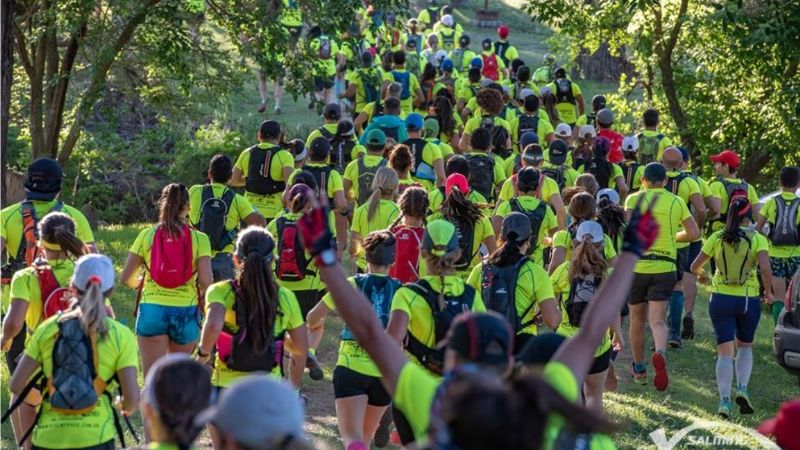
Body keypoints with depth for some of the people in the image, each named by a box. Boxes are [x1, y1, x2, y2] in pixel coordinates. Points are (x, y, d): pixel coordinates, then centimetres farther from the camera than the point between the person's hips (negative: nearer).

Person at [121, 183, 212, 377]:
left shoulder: (147, 235, 3)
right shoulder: (199, 239, -1)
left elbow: (126, 278, 5)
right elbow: (206, 282, -9)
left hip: (151, 310, 0)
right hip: (186, 311, 0)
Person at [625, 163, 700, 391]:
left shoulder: (635, 198, 0)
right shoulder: (676, 202, 7)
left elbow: (628, 224, -17)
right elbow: (694, 233, 3)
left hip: (637, 265, 0)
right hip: (665, 268, 0)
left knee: (637, 319, 15)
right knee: (657, 320, -5)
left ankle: (639, 369, 26)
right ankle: (660, 354, -35)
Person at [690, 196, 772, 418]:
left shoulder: (716, 238, -1)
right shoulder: (758, 239, -6)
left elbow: (695, 266, 4)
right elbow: (765, 269, -19)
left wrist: (702, 275, 27)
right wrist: (768, 292, -2)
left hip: (721, 298, 1)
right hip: (748, 300, -1)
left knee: (725, 352, 2)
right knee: (745, 346, 21)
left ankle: (724, 401, -10)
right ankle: (742, 389, 3)